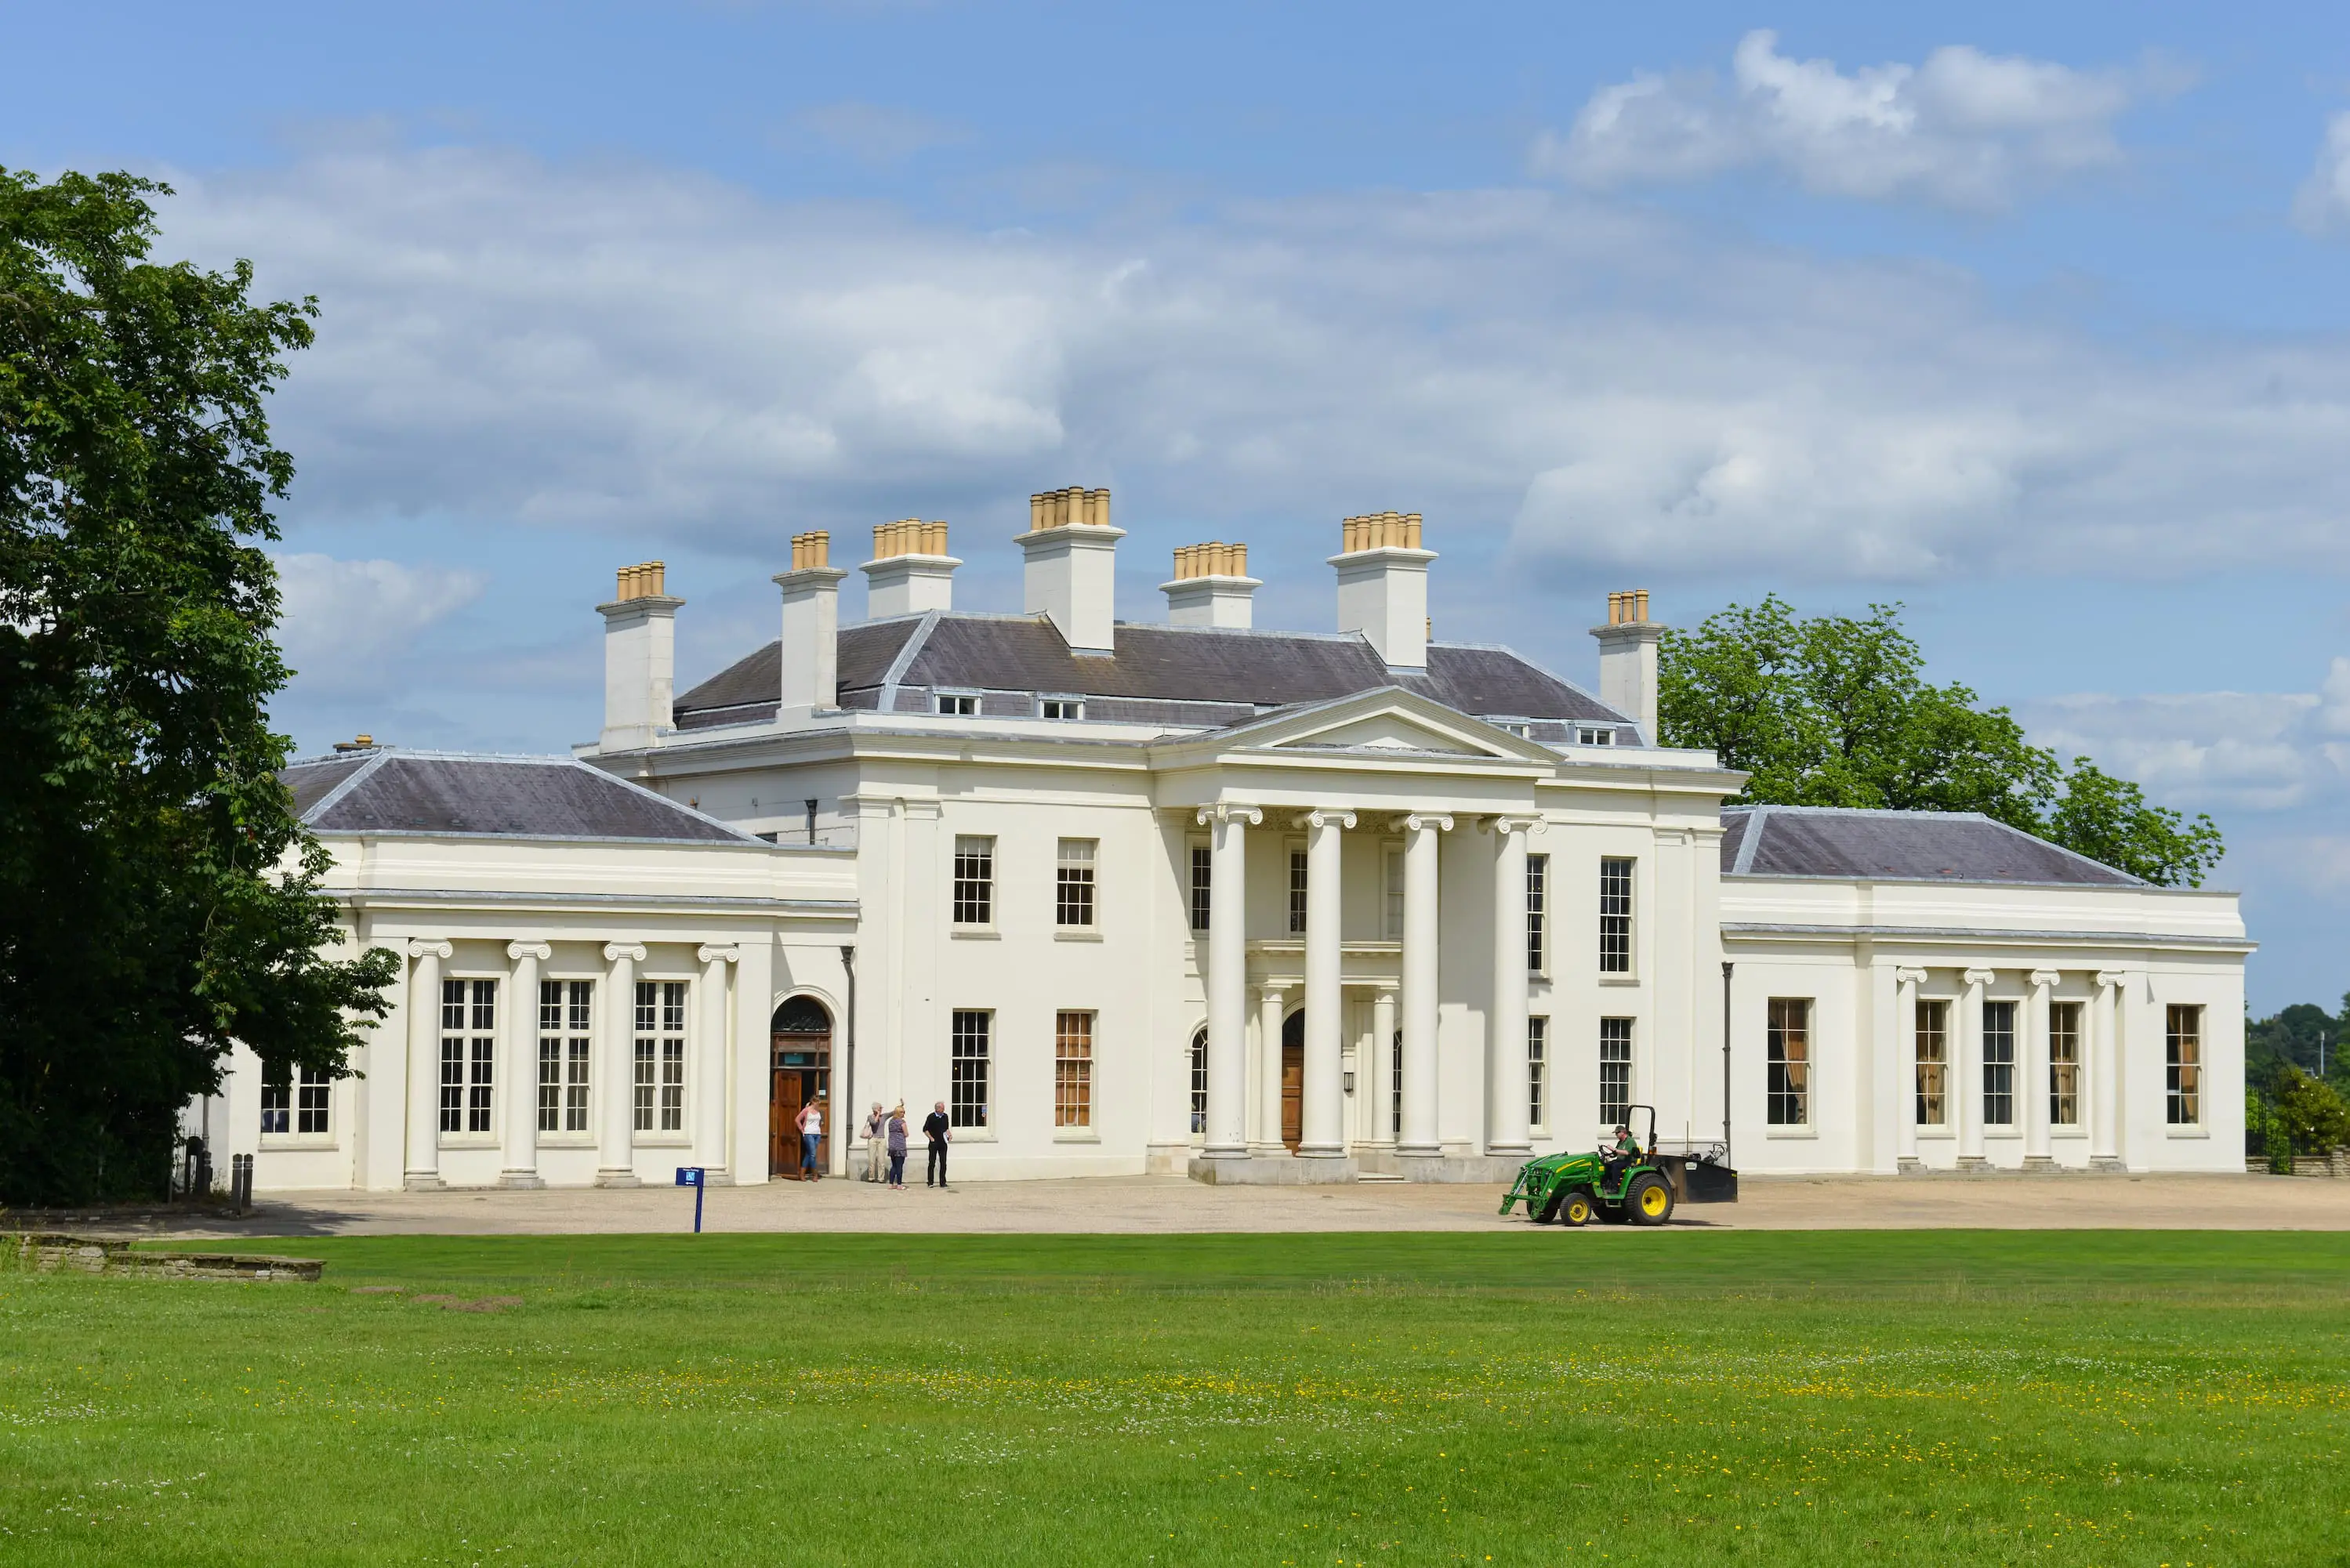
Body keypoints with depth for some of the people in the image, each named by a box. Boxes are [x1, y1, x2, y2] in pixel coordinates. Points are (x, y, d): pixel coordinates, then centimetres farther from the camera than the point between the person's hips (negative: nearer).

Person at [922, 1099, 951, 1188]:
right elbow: (925, 1130, -2)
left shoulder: (945, 1116, 8)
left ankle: (943, 1182, 9)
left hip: (943, 1143, 4)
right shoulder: (931, 1117, -6)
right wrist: (931, 1138, -8)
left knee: (943, 1163, 4)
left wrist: (949, 1134, 2)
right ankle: (930, 1182, 4)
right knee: (932, 1163, -1)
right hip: (934, 1143, -4)